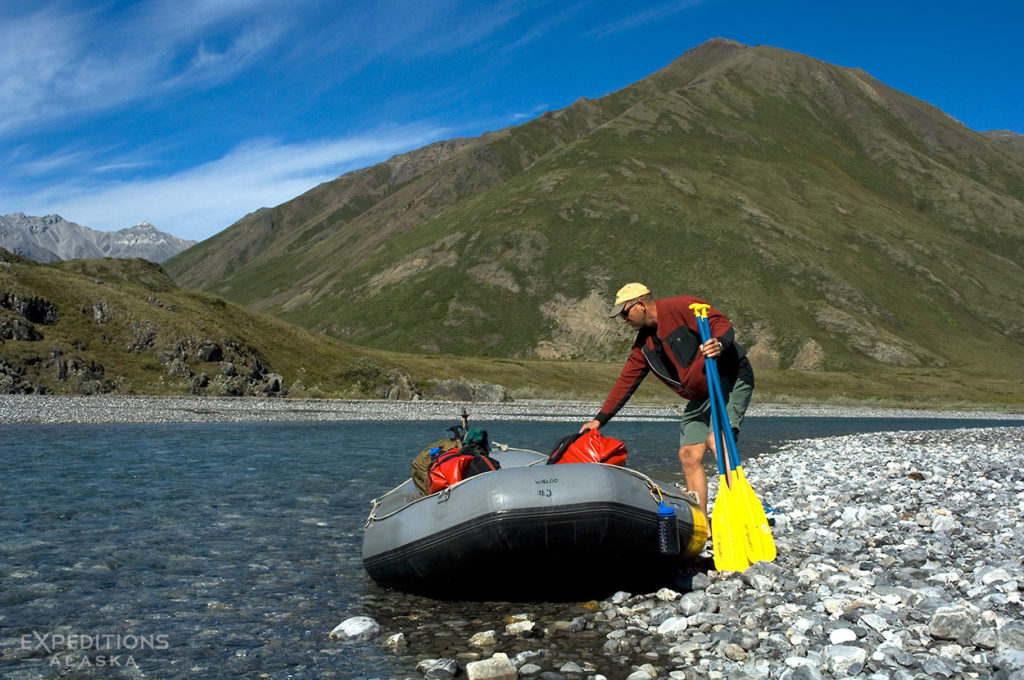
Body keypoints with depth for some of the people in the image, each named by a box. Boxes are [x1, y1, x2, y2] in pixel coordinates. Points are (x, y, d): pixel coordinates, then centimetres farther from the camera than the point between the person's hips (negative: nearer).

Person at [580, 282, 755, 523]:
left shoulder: (682, 307, -11)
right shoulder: (644, 344, 11)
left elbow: (723, 325, -16)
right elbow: (626, 382, 13)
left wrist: (719, 344, -39)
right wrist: (600, 419, 11)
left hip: (731, 379, -8)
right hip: (699, 398, 8)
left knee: (716, 440, -27)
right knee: (689, 455, -1)